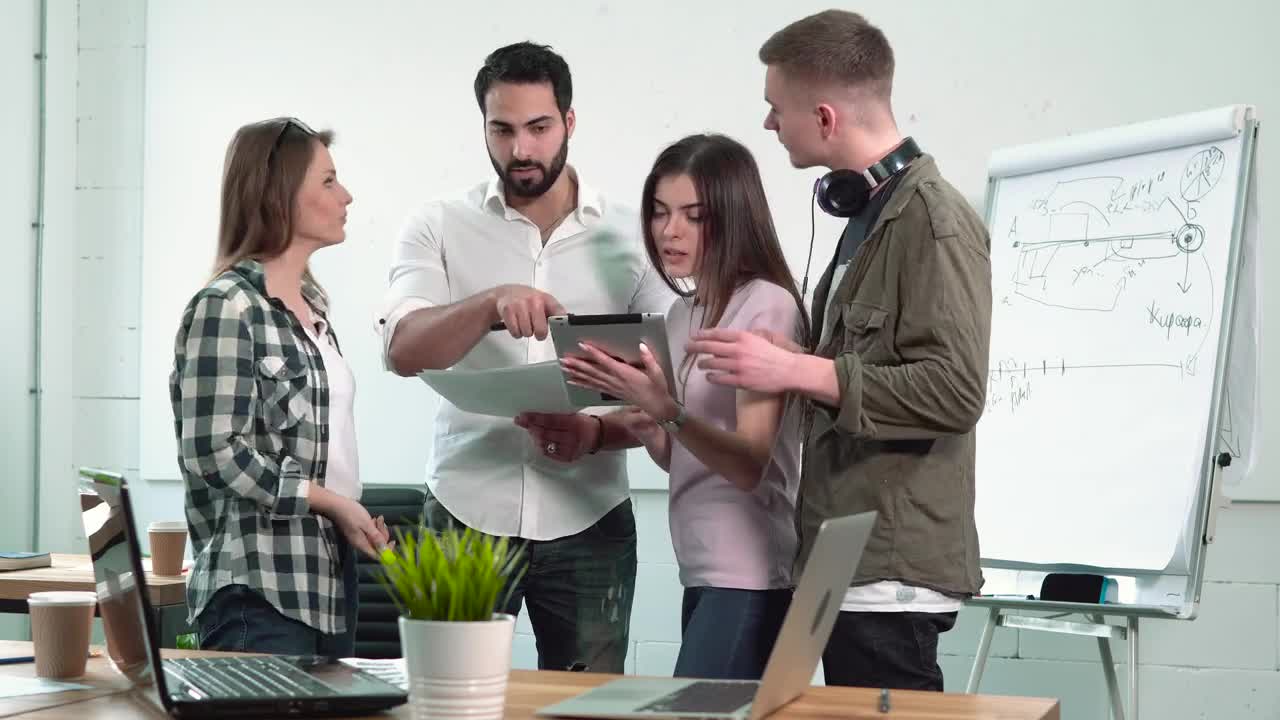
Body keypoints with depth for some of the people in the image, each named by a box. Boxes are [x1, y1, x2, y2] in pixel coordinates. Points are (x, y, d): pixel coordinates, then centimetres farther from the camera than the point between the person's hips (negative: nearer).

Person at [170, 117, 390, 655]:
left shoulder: (313, 302, 16)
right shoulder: (227, 306, -10)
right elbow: (213, 452, -17)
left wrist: (351, 518, 13)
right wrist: (334, 503, -13)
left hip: (327, 575, 9)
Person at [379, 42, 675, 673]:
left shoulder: (630, 236, 4)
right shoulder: (440, 228, 3)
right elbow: (404, 352, -12)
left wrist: (600, 429, -21)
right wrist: (491, 302, -29)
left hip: (588, 524, 1)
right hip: (465, 513, 0)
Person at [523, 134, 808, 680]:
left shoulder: (767, 305, -11)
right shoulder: (683, 313, 14)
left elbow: (751, 465, -17)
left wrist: (666, 410, -32)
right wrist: (640, 425, -3)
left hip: (749, 577, -8)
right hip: (703, 572, 8)